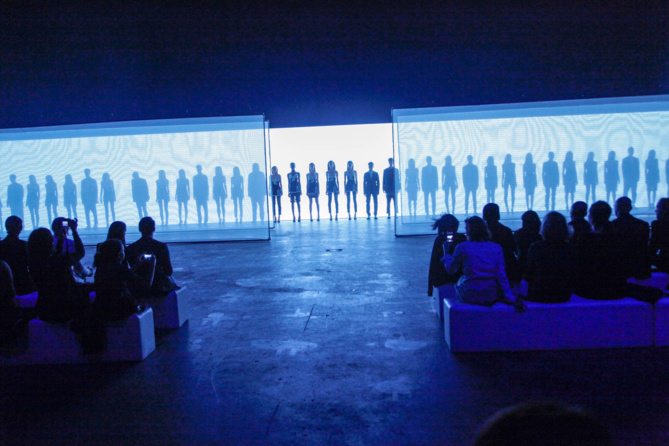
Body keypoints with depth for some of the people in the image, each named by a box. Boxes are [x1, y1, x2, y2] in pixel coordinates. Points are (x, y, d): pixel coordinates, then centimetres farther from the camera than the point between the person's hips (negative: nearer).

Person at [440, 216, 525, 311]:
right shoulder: (497, 248, 3)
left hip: (471, 296, -3)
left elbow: (451, 270, 8)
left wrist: (446, 256, 28)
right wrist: (512, 299, 3)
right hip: (492, 296, 3)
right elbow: (502, 276, -1)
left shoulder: (462, 247, -5)